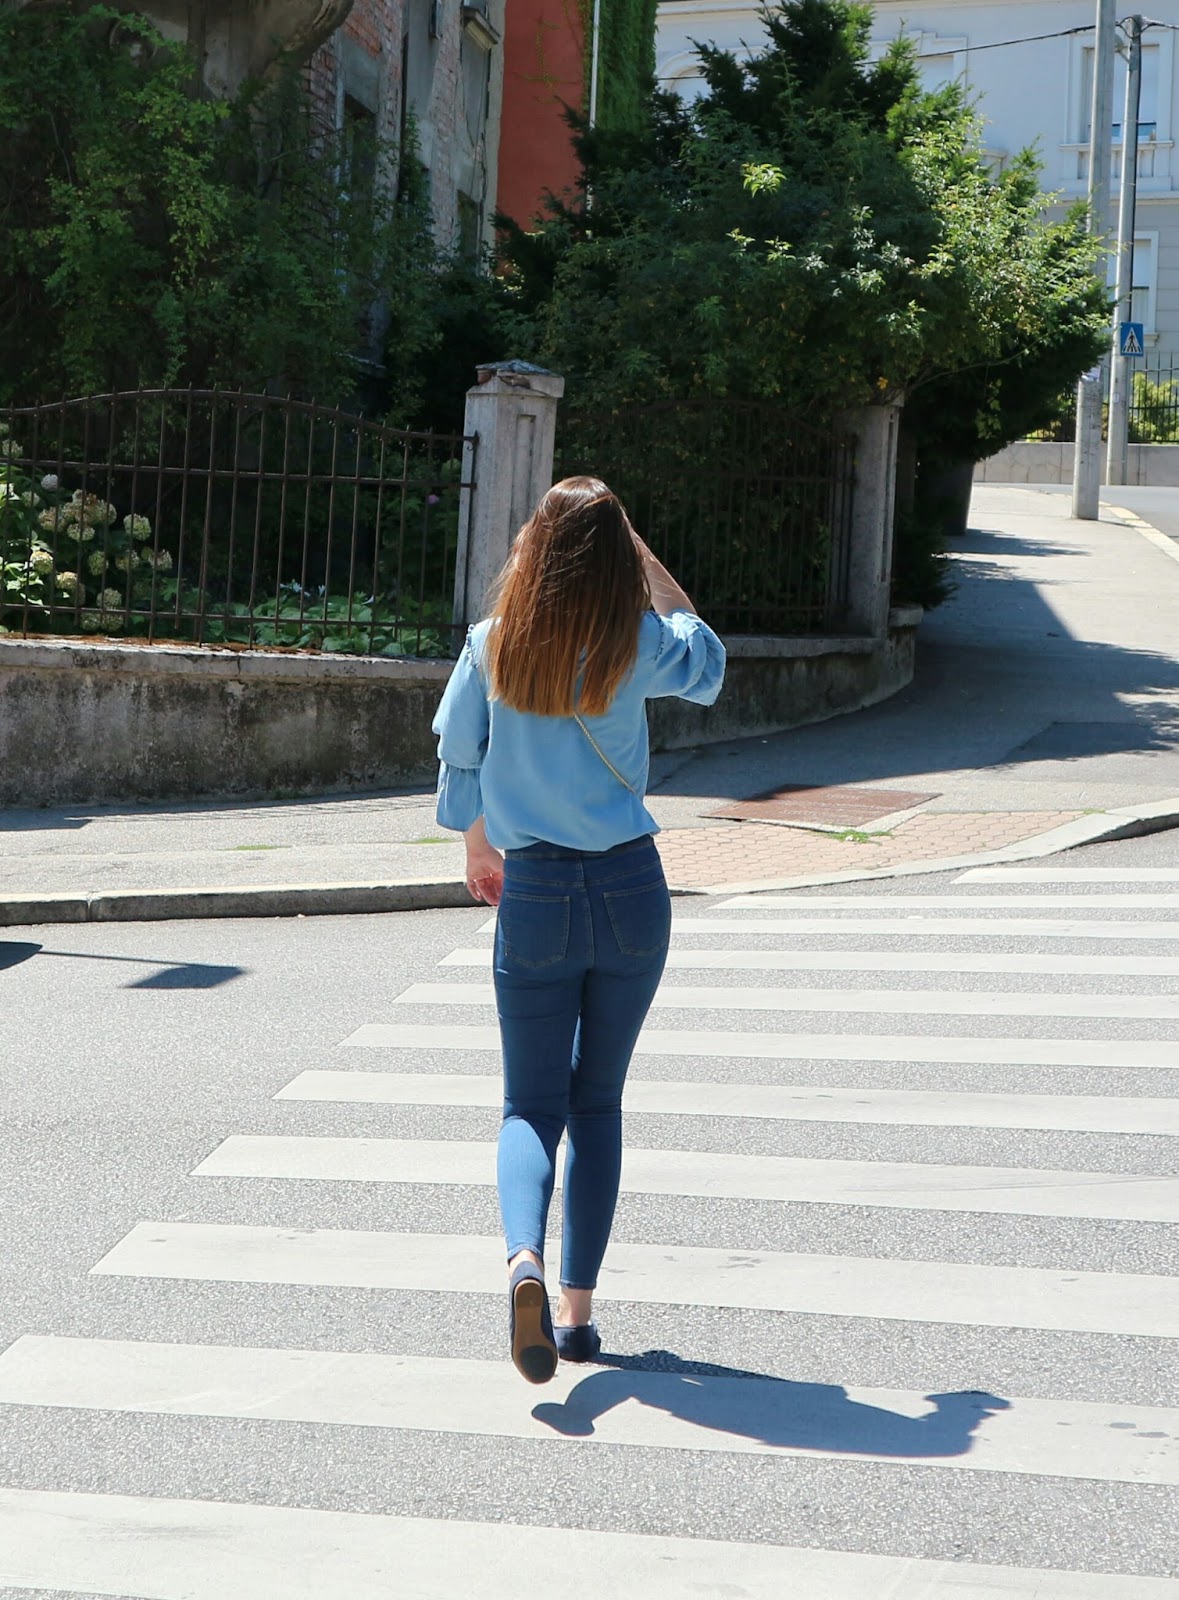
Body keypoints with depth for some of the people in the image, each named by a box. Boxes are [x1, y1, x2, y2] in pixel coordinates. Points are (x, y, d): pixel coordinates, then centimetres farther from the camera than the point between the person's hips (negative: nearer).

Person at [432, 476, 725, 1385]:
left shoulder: (492, 646, -2)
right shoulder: (642, 645, -5)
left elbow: (458, 757, 9)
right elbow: (709, 670, 17)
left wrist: (478, 848, 27)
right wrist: (645, 574, 12)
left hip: (534, 891, 0)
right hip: (631, 887, 0)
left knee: (534, 1102, 5)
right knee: (599, 1099, 12)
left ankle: (525, 1259, -23)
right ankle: (579, 1307, 13)